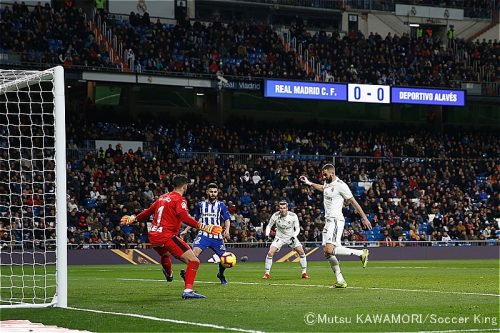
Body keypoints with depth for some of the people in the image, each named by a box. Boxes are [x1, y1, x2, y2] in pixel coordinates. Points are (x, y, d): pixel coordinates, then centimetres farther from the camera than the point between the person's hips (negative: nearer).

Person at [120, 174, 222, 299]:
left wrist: (134, 219, 42)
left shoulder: (163, 197, 16)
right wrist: (202, 227, -26)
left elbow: (148, 211, 27)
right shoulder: (179, 200, -7)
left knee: (165, 254, 42)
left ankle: (169, 274, 70)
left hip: (153, 236, 9)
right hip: (167, 236, -9)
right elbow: (184, 218, -23)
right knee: (194, 261, -12)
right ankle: (188, 290, -26)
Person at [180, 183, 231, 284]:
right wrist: (186, 230, 15)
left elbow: (227, 219, 7)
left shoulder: (221, 205, 7)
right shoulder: (201, 205, 11)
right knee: (195, 252, -28)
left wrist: (227, 230, -13)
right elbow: (195, 220, 21)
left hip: (217, 237, 1)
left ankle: (221, 275, 34)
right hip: (203, 234, -1)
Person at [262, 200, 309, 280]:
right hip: (280, 237, -1)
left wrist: (294, 237, -25)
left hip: (291, 237, 1)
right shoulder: (275, 216, -18)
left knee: (301, 252, -9)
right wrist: (267, 235, -18)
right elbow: (269, 226, -2)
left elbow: (297, 228, -8)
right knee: (270, 253, -17)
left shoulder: (293, 216, -19)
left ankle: (304, 273, 7)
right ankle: (267, 273, -4)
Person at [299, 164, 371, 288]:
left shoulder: (340, 185, -12)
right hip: (328, 221, 9)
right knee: (327, 253, 4)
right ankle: (340, 281, 8)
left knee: (329, 250, -24)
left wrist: (364, 218, -6)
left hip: (336, 220, -9)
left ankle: (361, 253, -13)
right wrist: (309, 183, 43)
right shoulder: (327, 183, 14)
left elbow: (353, 202, -9)